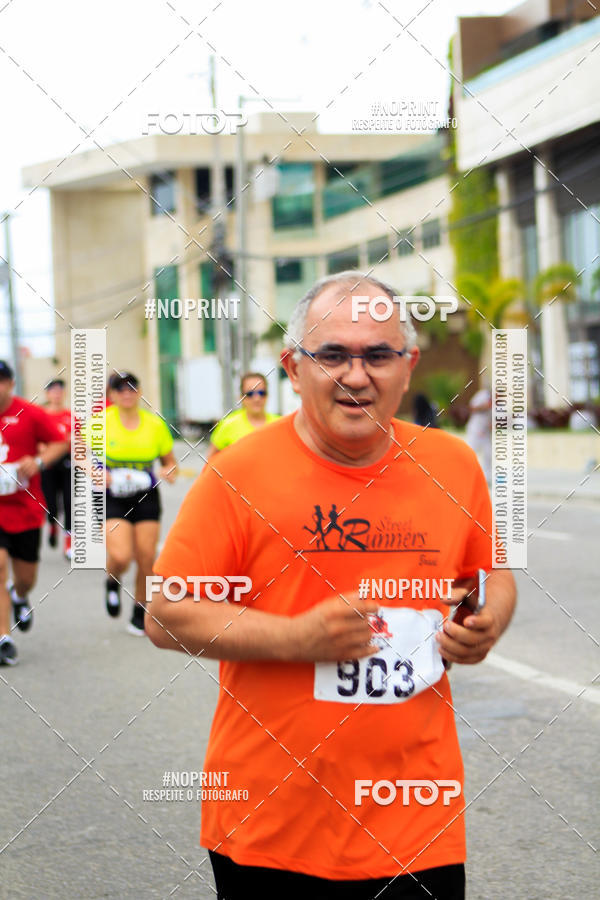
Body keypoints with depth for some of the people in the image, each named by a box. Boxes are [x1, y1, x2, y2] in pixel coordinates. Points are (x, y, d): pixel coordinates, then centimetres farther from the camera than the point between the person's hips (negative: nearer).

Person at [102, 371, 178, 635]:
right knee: (120, 556, -19)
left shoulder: (154, 424, 1)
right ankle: (112, 583, 18)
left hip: (146, 497, 2)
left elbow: (169, 461, 12)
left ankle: (139, 614, 20)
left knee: (146, 558, 0)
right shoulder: (101, 421, -5)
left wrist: (169, 472, -11)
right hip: (112, 497, -2)